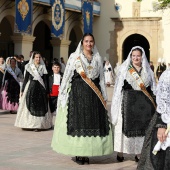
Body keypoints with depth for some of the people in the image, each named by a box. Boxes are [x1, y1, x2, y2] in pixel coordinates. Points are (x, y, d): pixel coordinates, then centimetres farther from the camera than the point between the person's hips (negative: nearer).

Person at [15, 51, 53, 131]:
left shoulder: (43, 67, 9)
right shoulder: (29, 67, 6)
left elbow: (45, 80, 8)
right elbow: (26, 79, 7)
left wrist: (46, 91, 3)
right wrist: (22, 90, 4)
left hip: (40, 89, 1)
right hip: (31, 88, -1)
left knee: (40, 106, -4)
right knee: (31, 106, -3)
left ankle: (38, 124, -5)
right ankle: (30, 124, 0)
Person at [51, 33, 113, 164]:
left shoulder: (98, 58, 13)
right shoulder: (74, 57, 3)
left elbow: (101, 78, 14)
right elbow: (67, 76, 1)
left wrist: (104, 96, 11)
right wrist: (63, 94, -6)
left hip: (93, 94, 3)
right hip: (78, 93, -3)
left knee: (92, 121, 1)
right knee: (78, 120, -4)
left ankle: (87, 153, 8)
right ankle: (78, 153, 1)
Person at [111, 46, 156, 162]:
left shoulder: (148, 71, 11)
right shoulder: (124, 69, 5)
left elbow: (152, 88, 11)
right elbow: (119, 87, 2)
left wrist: (153, 104, 5)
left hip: (143, 103, 2)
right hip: (128, 101, -2)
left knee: (141, 127, 3)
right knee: (126, 126, -2)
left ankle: (139, 153, 11)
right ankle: (120, 152, 5)